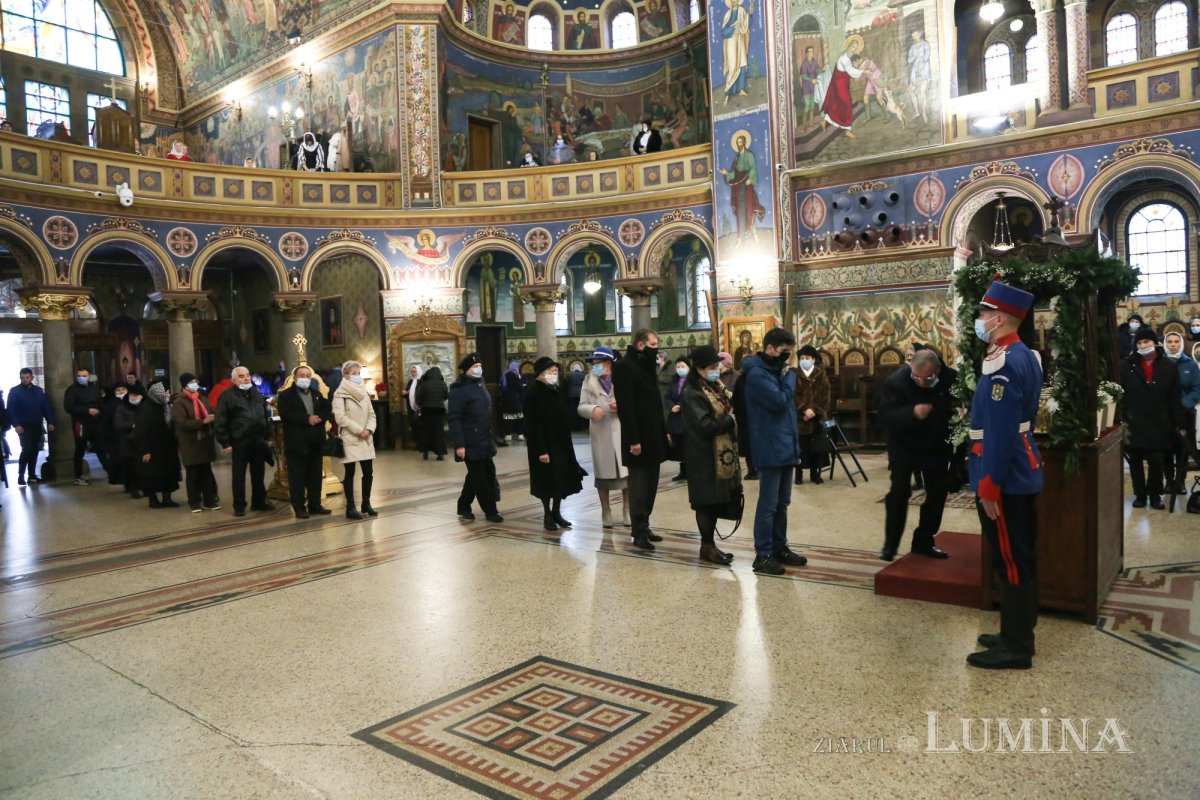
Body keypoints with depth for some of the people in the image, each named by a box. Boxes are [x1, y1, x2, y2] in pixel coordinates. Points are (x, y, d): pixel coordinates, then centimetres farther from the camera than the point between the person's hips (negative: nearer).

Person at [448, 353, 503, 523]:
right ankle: (490, 511, 11)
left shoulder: (479, 385, 14)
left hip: (484, 441, 9)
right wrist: (459, 444, -23)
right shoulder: (459, 390, -15)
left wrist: (490, 437, 20)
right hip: (471, 443, -9)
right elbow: (454, 418, -19)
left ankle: (464, 508, 27)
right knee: (479, 478, 0)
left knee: (487, 474, 15)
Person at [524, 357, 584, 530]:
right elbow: (534, 425, -18)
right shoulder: (534, 393, -15)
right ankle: (547, 515, 15)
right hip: (544, 444, -7)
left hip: (560, 443, 8)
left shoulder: (554, 390, 9)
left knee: (562, 478, 10)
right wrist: (541, 450, -22)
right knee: (547, 481, 2)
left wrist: (566, 443, 14)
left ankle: (556, 513, 23)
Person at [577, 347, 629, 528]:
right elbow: (581, 407, 1)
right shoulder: (589, 382, 8)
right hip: (600, 433, 1)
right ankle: (606, 512, 19)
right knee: (603, 474, 7)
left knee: (626, 472, 3)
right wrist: (593, 409, -19)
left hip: (622, 431, -1)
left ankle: (627, 511, 17)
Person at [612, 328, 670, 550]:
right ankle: (639, 532, 5)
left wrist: (663, 430, 14)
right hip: (638, 439, -9)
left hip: (653, 436, 9)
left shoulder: (646, 365, 16)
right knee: (639, 485, -2)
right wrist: (633, 440, -23)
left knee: (650, 485, 12)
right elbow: (625, 406, -19)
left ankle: (644, 526, 21)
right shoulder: (624, 367, -13)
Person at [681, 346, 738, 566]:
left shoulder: (717, 386, 13)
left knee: (717, 499, 12)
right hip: (705, 456, -9)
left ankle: (709, 544, 22)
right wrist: (731, 420, -13)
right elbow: (705, 425, -23)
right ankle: (707, 546, 11)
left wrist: (733, 414, -2)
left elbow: (732, 406, 20)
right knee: (707, 501, -1)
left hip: (722, 453, 9)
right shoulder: (692, 393, -16)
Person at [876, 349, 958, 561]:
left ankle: (923, 542, 22)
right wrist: (912, 413, -44)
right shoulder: (896, 381, -23)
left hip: (938, 447, 4)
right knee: (899, 493, -7)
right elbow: (884, 417, -28)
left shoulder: (951, 379, -14)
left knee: (937, 494, 8)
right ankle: (890, 544, 5)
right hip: (904, 447, -3)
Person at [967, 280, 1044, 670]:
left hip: (1004, 477, -10)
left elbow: (1000, 432, -24)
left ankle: (1015, 648, 9)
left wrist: (989, 486, -21)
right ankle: (1018, 634, 29)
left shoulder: (1002, 363, -20)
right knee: (1021, 558, 16)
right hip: (1022, 472, 10)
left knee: (1010, 561, -1)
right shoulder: (1024, 355, 11)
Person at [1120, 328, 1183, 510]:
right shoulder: (1127, 366, 1)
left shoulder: (1169, 366, 3)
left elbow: (1175, 398, 2)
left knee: (1157, 461, 2)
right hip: (1133, 423, 0)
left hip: (1159, 423, 0)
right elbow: (1119, 395, -2)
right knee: (1135, 461, 7)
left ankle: (1155, 495, 18)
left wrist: (1179, 424, -1)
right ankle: (1140, 494, 20)